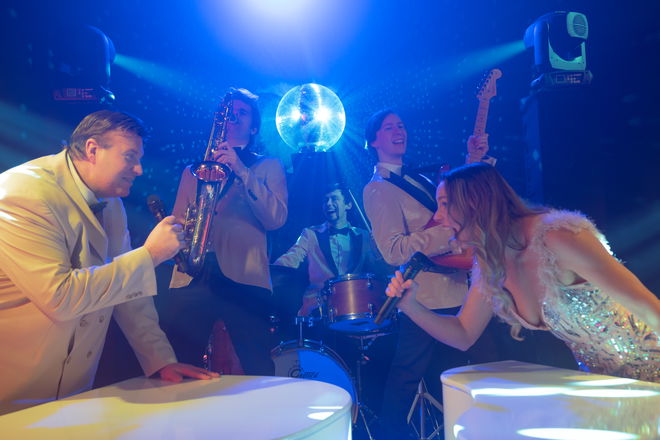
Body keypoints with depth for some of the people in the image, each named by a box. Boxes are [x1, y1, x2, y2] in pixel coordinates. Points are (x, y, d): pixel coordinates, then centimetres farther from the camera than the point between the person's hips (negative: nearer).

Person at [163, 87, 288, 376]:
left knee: (259, 374, -5)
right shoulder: (192, 170, 21)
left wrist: (242, 170, -12)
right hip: (191, 277, 3)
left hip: (245, 279, -2)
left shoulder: (268, 167, 12)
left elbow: (276, 219, -2)